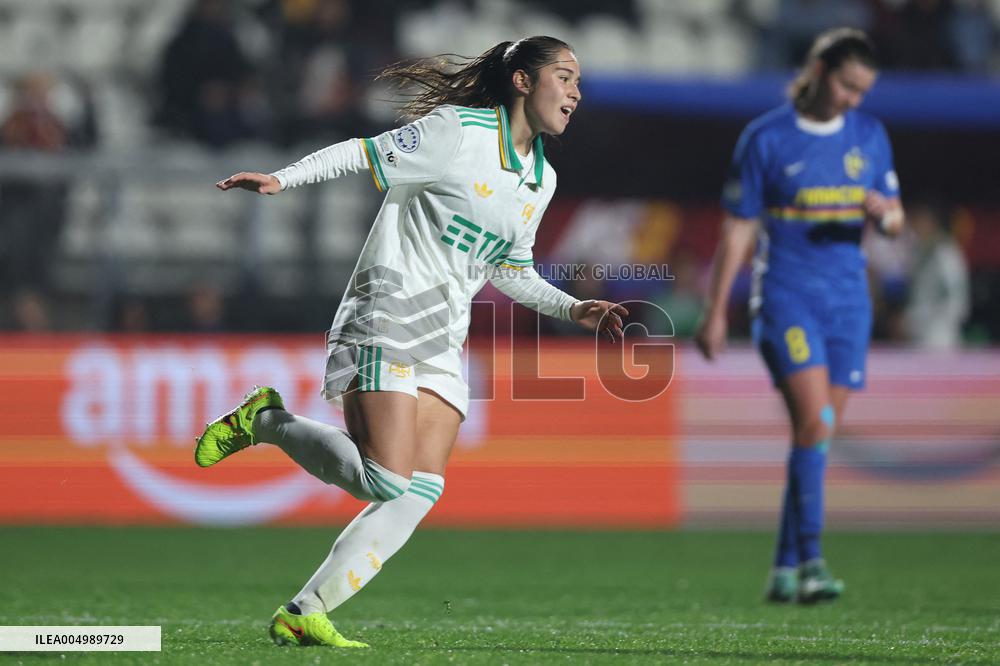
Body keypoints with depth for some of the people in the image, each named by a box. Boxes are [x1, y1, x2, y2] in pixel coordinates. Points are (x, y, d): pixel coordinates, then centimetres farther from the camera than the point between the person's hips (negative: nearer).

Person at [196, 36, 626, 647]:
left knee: (421, 492, -7)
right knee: (387, 481, -20)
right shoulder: (458, 131, -8)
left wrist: (574, 309, 14)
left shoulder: (543, 179, 15)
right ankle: (264, 422, 3)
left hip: (444, 342, 8)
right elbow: (363, 155, -6)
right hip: (389, 316, -8)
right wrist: (281, 179, -17)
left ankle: (303, 617, -4)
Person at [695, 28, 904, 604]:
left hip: (849, 299, 5)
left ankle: (786, 568, 12)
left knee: (819, 434, 4)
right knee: (816, 422, -20)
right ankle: (811, 560, -20)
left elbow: (896, 221, 14)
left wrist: (884, 213, -11)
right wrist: (716, 312, -2)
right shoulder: (766, 139, -4)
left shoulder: (870, 136, 9)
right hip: (787, 297, -5)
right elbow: (738, 230, 0)